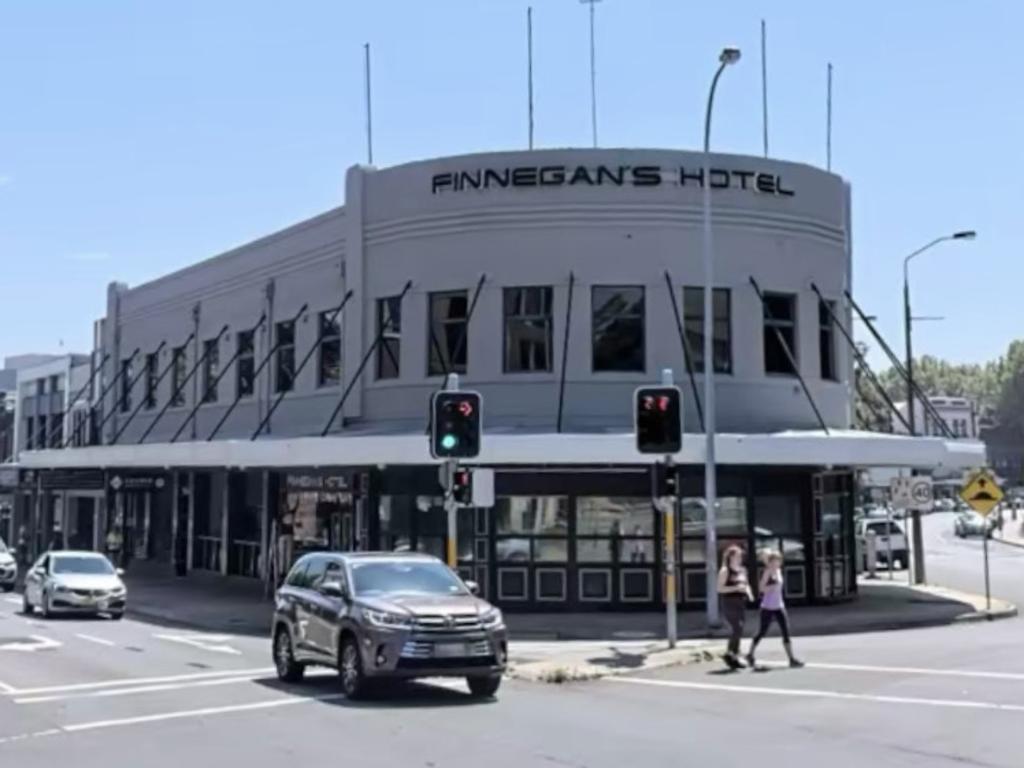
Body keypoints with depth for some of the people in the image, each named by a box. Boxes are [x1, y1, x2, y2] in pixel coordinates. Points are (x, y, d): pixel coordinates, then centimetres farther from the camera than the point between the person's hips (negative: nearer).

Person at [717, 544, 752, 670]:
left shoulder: (742, 570, 14)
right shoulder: (725, 571, -7)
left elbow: (746, 584, 25)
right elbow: (720, 588, -12)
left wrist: (748, 592, 4)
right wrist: (736, 588, -21)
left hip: (741, 603, 7)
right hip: (729, 603, -7)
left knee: (738, 630, 6)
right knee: (738, 628, -16)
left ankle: (735, 657, 12)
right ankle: (729, 653, -2)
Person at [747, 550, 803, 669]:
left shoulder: (778, 571, 9)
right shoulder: (767, 572, -11)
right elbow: (762, 588, -19)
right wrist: (773, 586, -27)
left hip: (779, 607, 7)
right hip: (767, 607, -7)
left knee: (786, 632, -3)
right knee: (762, 632, 4)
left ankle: (792, 659, -4)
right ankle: (750, 654, 22)